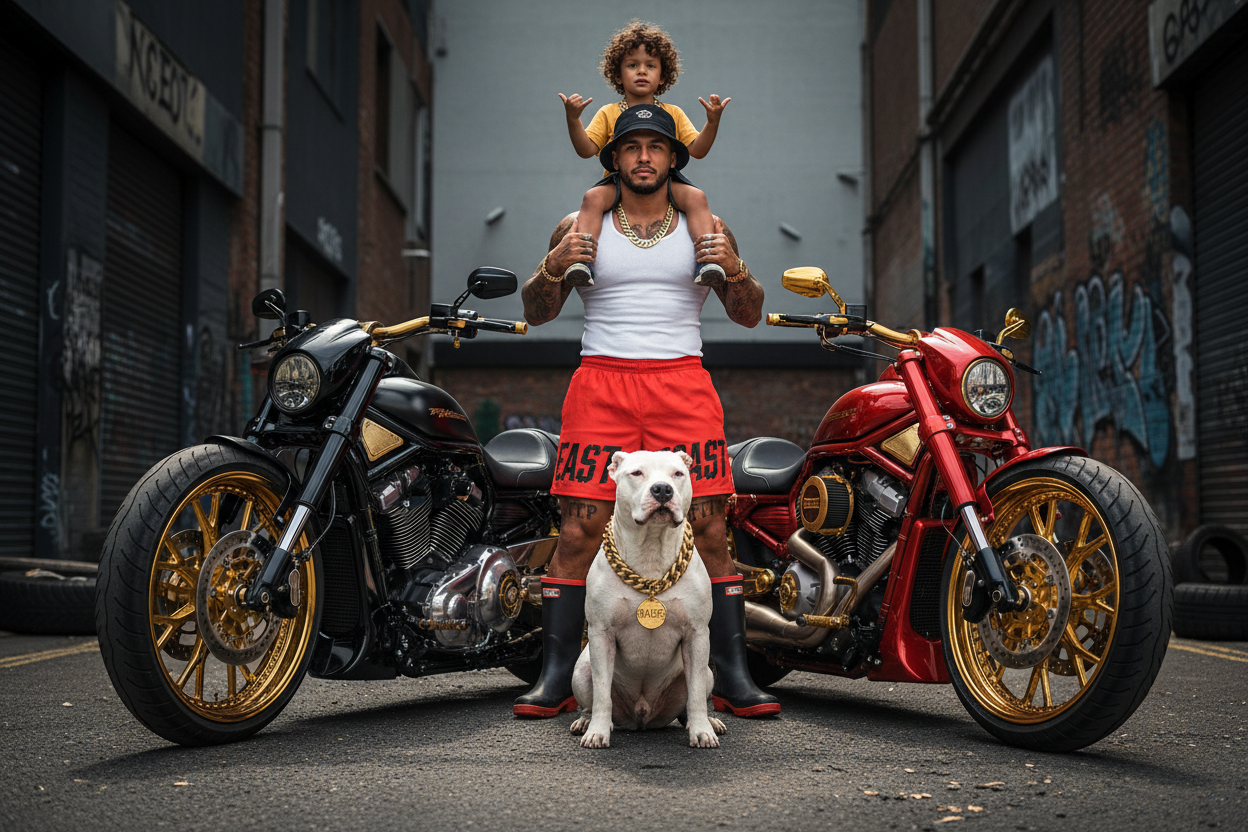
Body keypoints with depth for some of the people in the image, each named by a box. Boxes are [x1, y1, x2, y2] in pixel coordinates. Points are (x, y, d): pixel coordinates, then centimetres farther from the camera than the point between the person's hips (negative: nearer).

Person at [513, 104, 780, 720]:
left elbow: (749, 316, 13)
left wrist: (734, 268, -7)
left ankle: (732, 678, 0)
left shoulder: (705, 229, 14)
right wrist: (552, 267, -6)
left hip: (683, 384, 1)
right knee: (578, 531, -6)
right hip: (601, 383, 0)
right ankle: (555, 679, 1)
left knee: (709, 531, -6)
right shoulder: (579, 228, 13)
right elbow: (536, 315, 13)